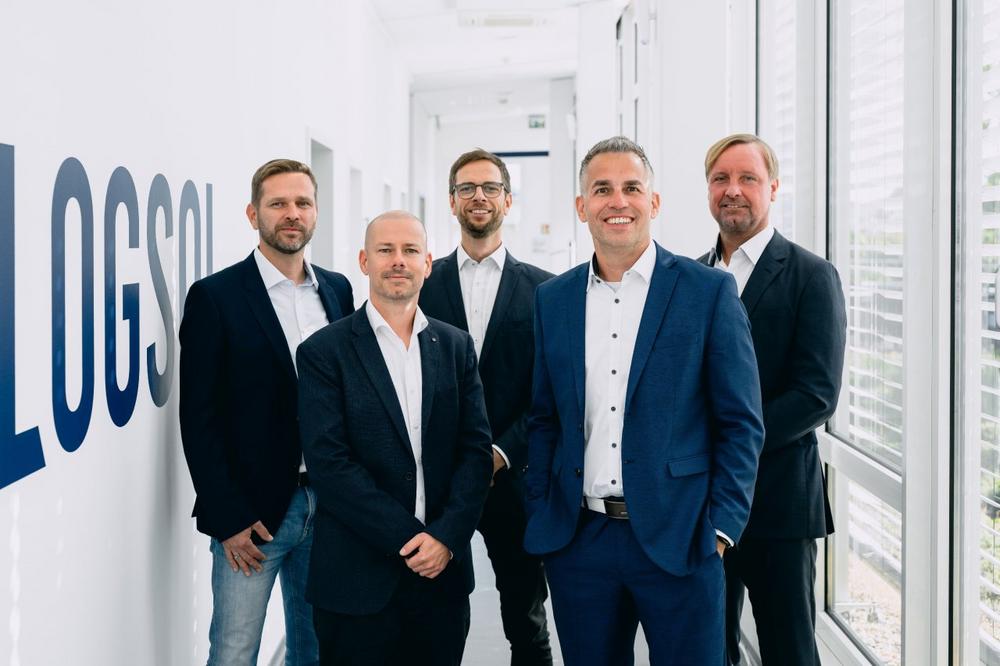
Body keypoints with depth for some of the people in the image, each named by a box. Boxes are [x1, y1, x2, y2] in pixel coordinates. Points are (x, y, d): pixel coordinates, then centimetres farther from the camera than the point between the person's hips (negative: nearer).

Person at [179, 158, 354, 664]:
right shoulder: (215, 296, -6)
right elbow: (199, 418, -8)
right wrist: (227, 518, -11)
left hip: (329, 503, 5)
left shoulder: (337, 290, 9)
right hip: (252, 511, -5)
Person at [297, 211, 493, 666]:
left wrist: (446, 537, -9)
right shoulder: (324, 352, -3)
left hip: (444, 570, 3)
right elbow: (329, 462, -11)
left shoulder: (456, 347, 8)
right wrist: (408, 538, -14)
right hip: (358, 578, -3)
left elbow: (475, 449, 4)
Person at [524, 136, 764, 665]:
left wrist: (720, 528, -8)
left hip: (678, 542, -3)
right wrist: (539, 518, 4)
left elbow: (741, 423, -2)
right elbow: (544, 420, 13)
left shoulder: (710, 292, -3)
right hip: (578, 542, 3)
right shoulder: (552, 299, 9)